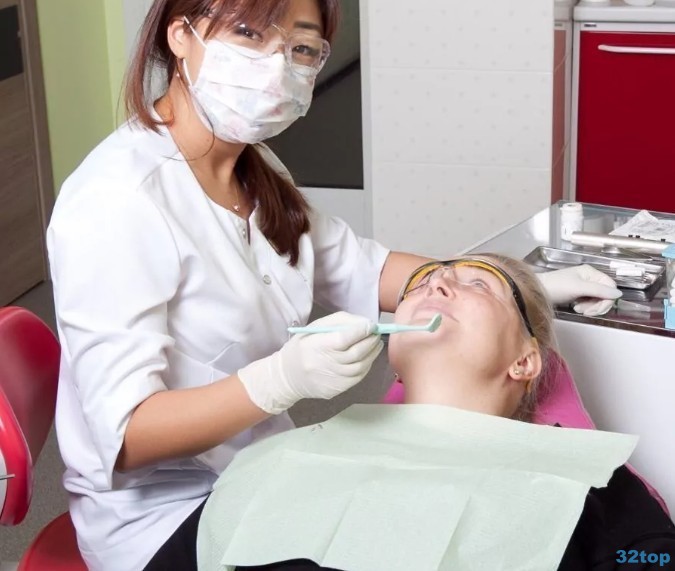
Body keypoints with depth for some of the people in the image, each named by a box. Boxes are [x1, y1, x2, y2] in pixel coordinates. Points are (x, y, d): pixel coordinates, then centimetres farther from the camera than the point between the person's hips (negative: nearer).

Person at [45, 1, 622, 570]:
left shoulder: (256, 170, 3)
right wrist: (283, 379, -38)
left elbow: (363, 269, 14)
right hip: (162, 517, -8)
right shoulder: (117, 199, -23)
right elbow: (125, 435, -25)